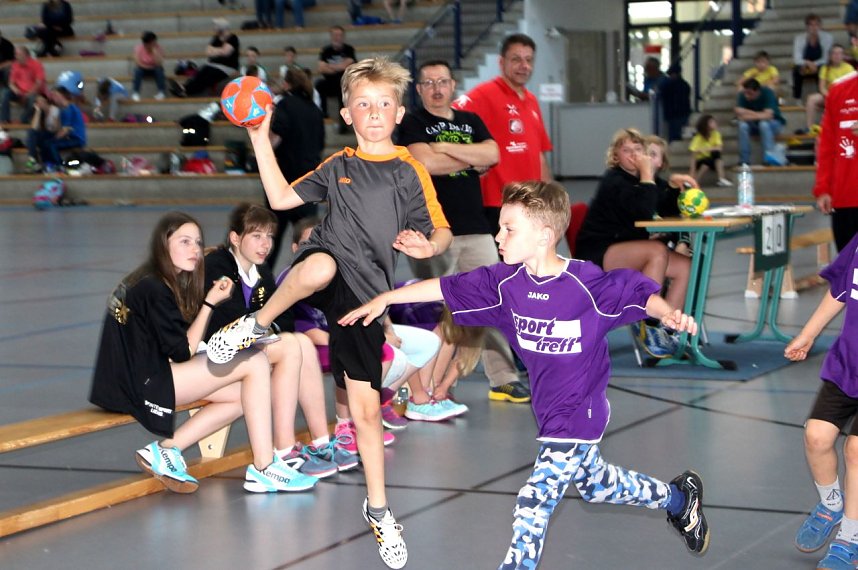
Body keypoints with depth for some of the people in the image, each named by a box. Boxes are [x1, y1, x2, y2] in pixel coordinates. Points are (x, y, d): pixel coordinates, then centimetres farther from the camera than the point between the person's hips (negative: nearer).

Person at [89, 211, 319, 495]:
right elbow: (183, 352, -15)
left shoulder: (154, 282, 15)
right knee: (255, 363, -11)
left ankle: (166, 450, 5)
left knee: (244, 394, 8)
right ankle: (263, 470, -10)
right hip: (142, 384, -10)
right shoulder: (153, 289, -15)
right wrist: (210, 303, -11)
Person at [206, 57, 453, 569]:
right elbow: (281, 198, 17)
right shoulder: (338, 166, 13)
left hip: (365, 291, 0)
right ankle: (258, 324, -16)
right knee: (320, 266, -42)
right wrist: (261, 139, 12)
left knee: (366, 405, 1)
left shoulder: (410, 170, 5)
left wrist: (427, 246, -20)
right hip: (324, 267, 0)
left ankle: (379, 509, 17)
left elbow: (443, 231, 3)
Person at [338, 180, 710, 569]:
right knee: (594, 485, 27)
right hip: (548, 411, 8)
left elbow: (639, 292, -20)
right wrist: (384, 299, -2)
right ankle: (679, 498, 50)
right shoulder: (507, 282, -7)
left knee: (535, 501, -14)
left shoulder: (587, 284, -24)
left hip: (579, 412, -8)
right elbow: (446, 287, -3)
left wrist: (669, 314, -41)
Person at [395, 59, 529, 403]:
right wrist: (471, 160, -3)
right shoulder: (413, 124, 3)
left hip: (476, 227, 5)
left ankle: (503, 379, 4)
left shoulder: (471, 122, 18)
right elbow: (425, 162, -14)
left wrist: (446, 148, -7)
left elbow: (492, 155, 0)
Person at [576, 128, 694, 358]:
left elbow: (669, 210, 7)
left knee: (685, 265, -7)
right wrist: (647, 175, -23)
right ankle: (647, 324, -24)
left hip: (627, 252, 9)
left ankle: (665, 329, -9)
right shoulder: (614, 181, -14)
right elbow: (643, 213, -29)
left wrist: (673, 184, -9)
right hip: (597, 255, -9)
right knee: (658, 250, -32)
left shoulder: (640, 178, 11)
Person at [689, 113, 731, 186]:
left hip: (711, 160, 3)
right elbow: (693, 156, -24)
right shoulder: (698, 138, -20)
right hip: (700, 161, -3)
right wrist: (692, 172, -32)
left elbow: (720, 148, -22)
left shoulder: (715, 134, -9)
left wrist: (707, 149, -35)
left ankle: (721, 179, -29)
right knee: (709, 160, -35)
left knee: (716, 153, -28)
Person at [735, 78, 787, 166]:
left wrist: (749, 116, -28)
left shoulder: (768, 93, -23)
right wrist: (759, 114, -29)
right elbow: (740, 114, -22)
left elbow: (768, 115, -31)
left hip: (774, 123, -3)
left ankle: (769, 155, -42)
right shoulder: (743, 96, -13)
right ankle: (744, 161, -27)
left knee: (764, 123, -37)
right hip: (755, 125, 3)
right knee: (742, 125, -29)